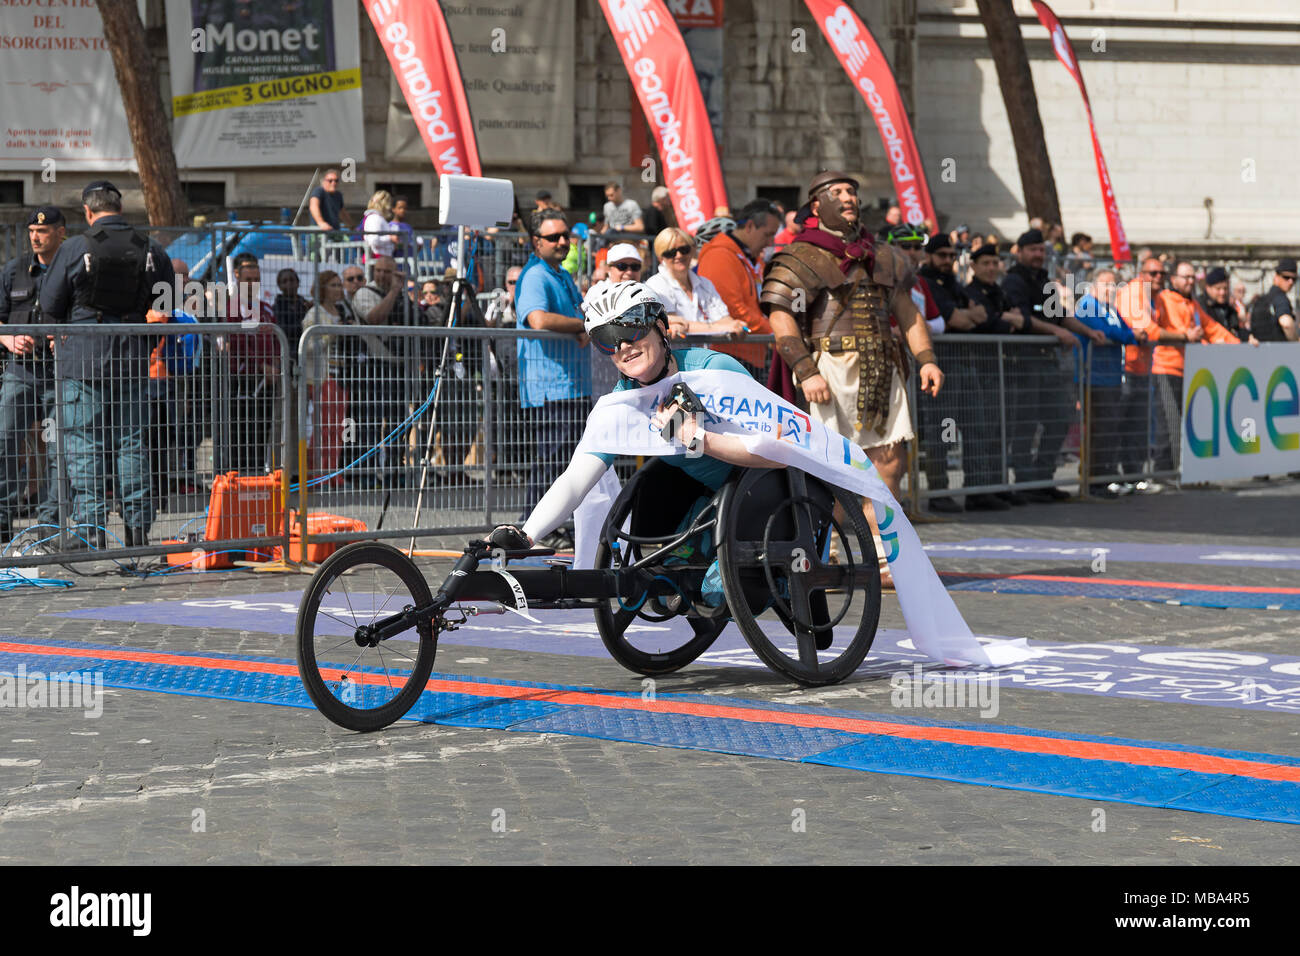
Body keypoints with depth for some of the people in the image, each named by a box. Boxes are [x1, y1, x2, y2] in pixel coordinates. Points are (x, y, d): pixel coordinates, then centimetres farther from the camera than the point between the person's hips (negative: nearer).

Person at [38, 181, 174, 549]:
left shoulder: (74, 249, -6)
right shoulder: (153, 252, 4)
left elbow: (50, 306, -2)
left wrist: (58, 335, 17)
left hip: (82, 361, -3)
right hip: (134, 363, 3)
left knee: (85, 447, 1)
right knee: (133, 444, 9)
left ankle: (91, 529, -3)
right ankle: (138, 527, 9)